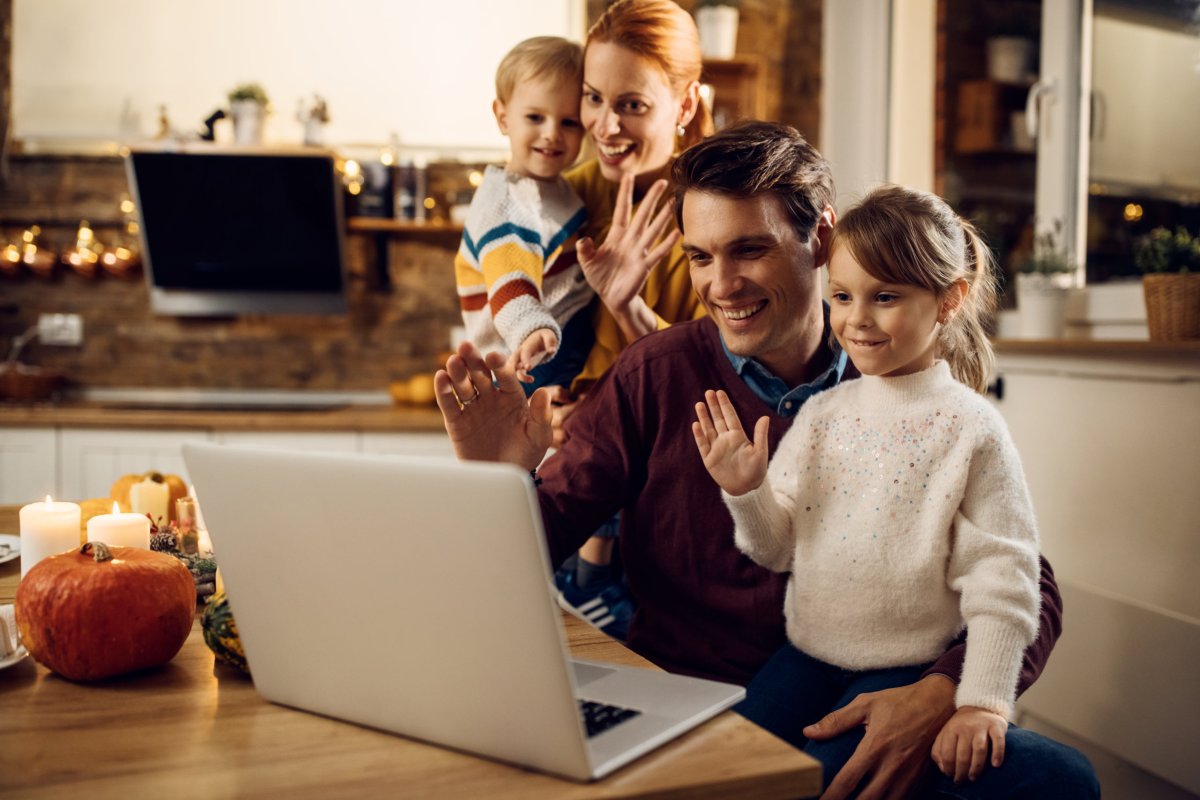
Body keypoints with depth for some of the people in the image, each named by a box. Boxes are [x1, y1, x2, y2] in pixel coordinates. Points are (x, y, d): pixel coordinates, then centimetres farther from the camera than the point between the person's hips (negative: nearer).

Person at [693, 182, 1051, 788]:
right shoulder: (823, 413, 2)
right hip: (805, 655, 4)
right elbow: (778, 549, 6)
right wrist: (745, 492, -14)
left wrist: (982, 703, -14)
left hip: (907, 670, -4)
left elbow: (1001, 581, -10)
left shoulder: (971, 430, -10)